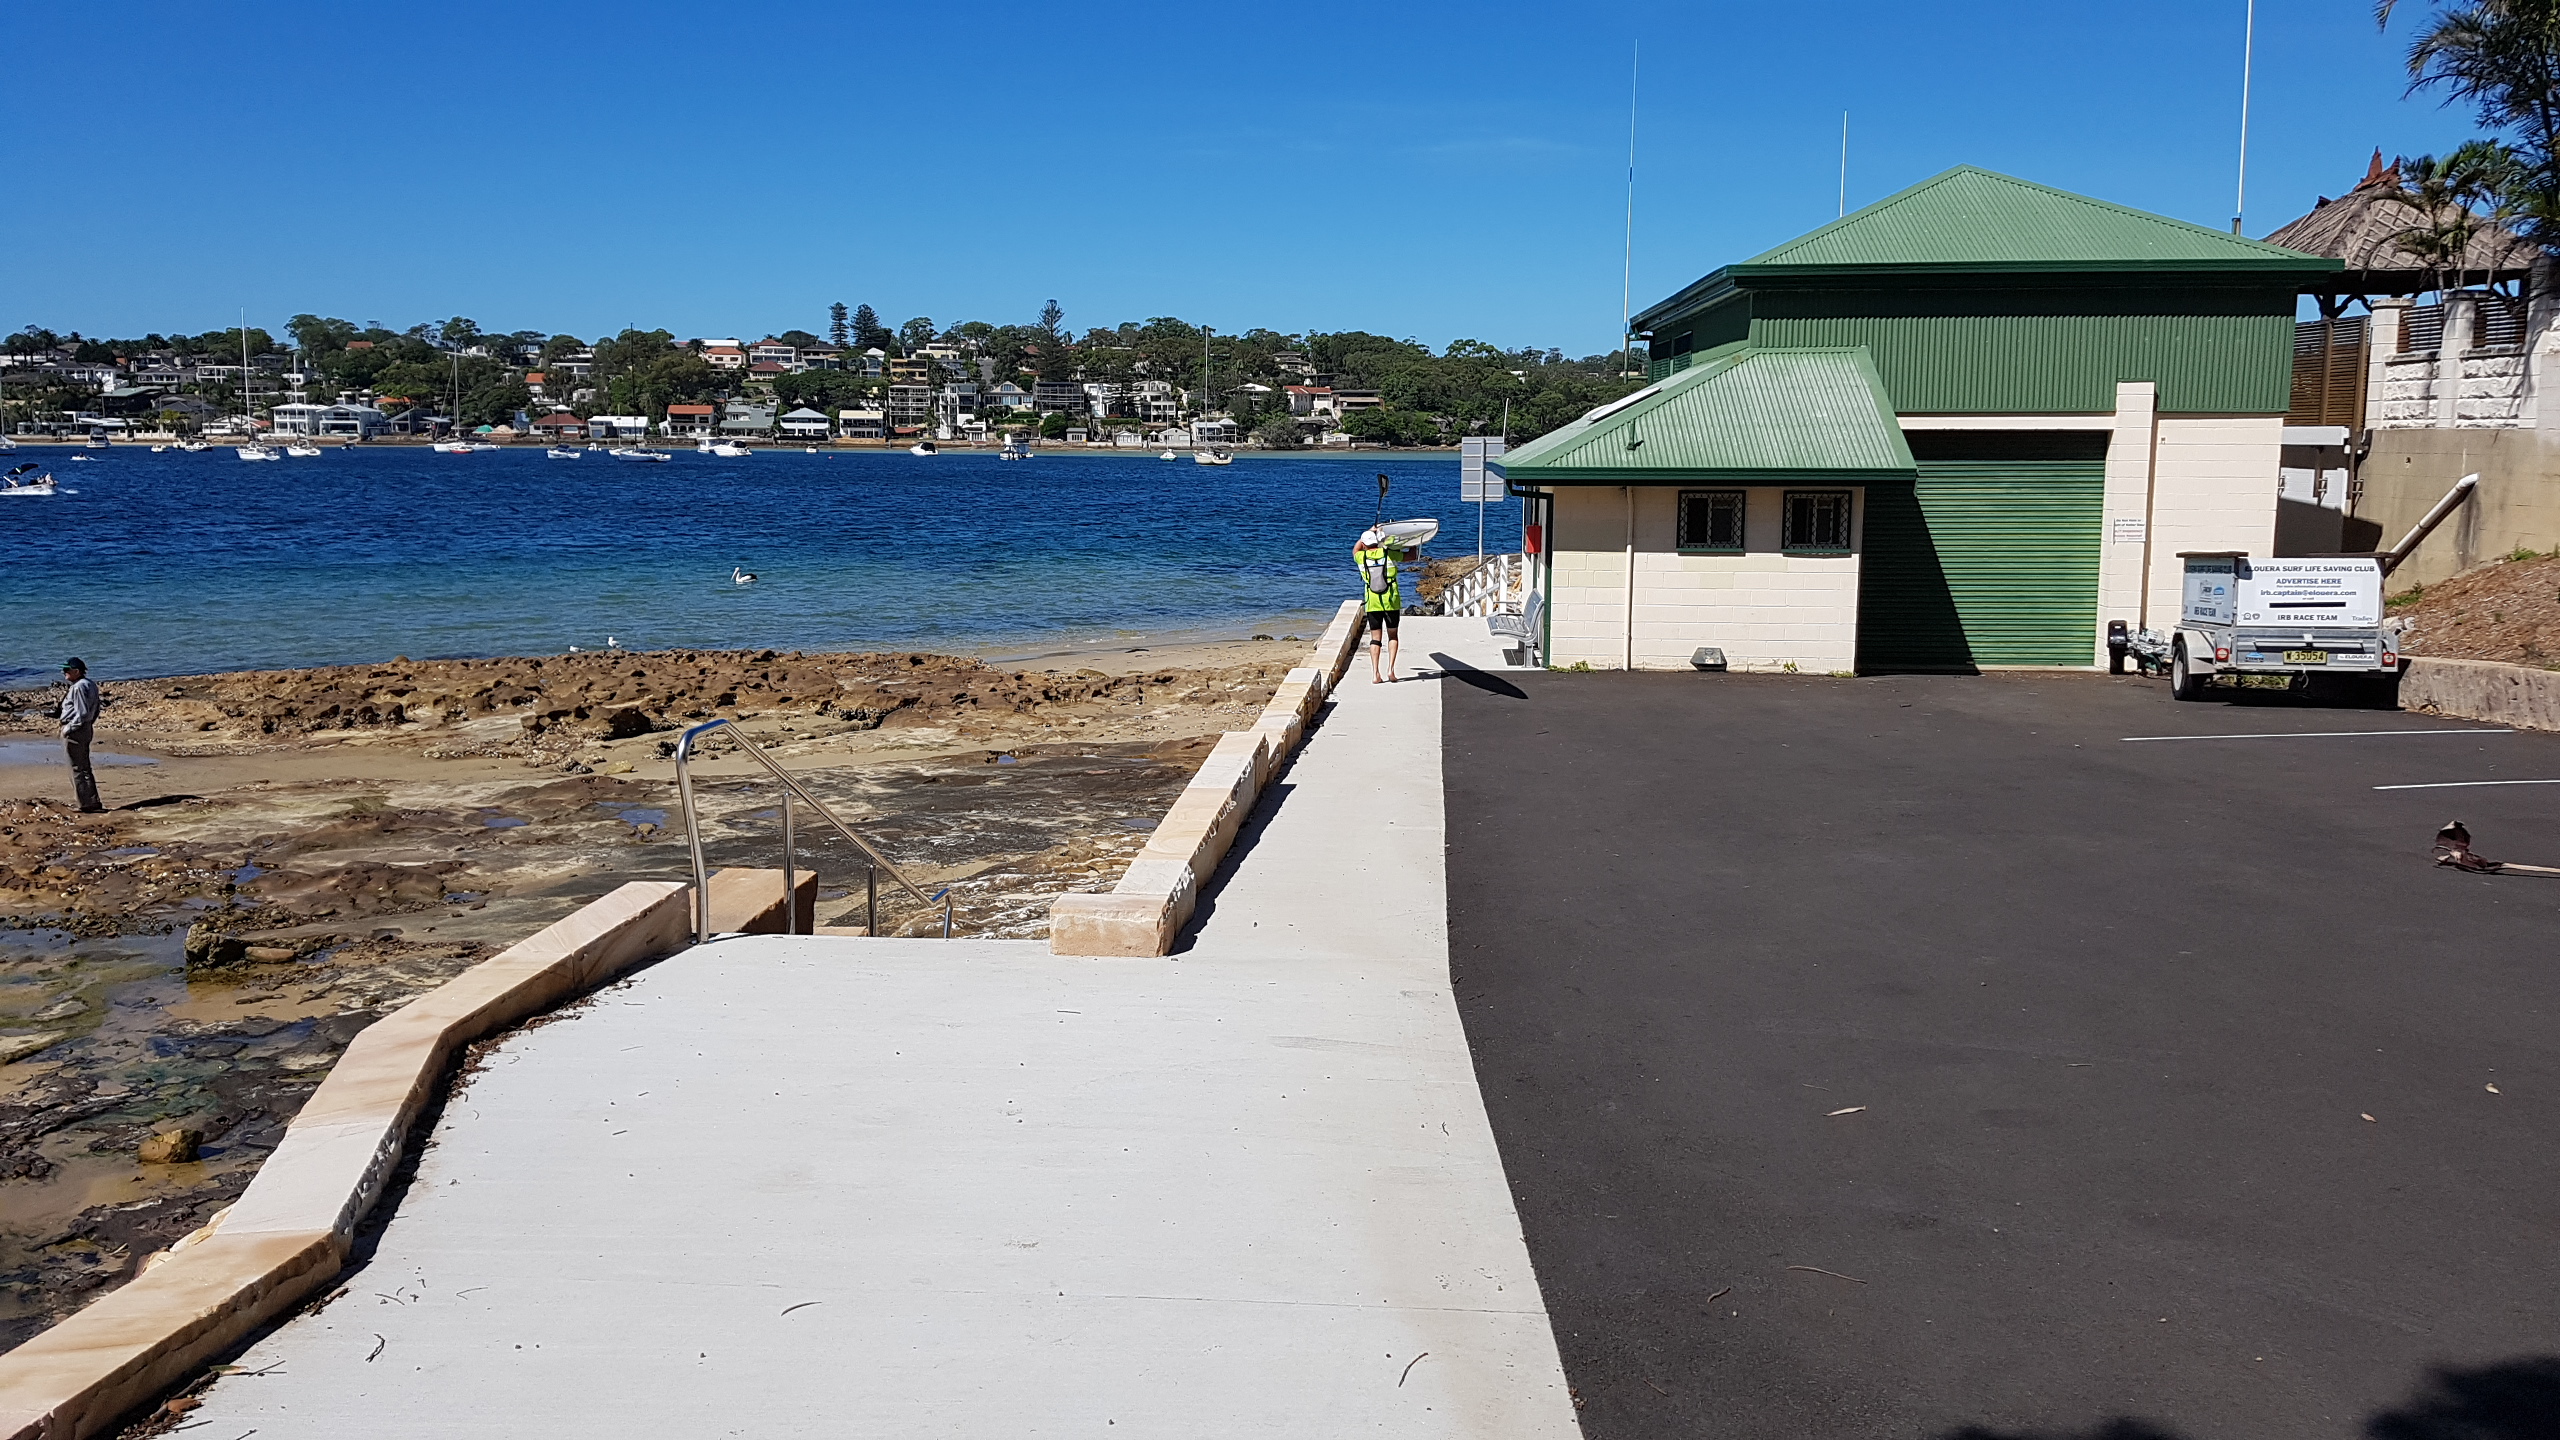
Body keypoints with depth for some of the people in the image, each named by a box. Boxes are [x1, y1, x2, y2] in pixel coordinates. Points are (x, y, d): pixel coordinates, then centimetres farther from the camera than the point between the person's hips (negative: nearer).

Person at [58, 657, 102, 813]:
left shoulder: (78, 687, -19)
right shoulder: (90, 684, 12)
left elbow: (81, 713, -22)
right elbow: (94, 710, 17)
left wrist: (69, 728, -17)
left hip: (75, 730, -10)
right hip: (86, 729, 10)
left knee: (77, 769, -3)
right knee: (84, 768, 16)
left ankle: (87, 806, -2)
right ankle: (94, 803, 19)